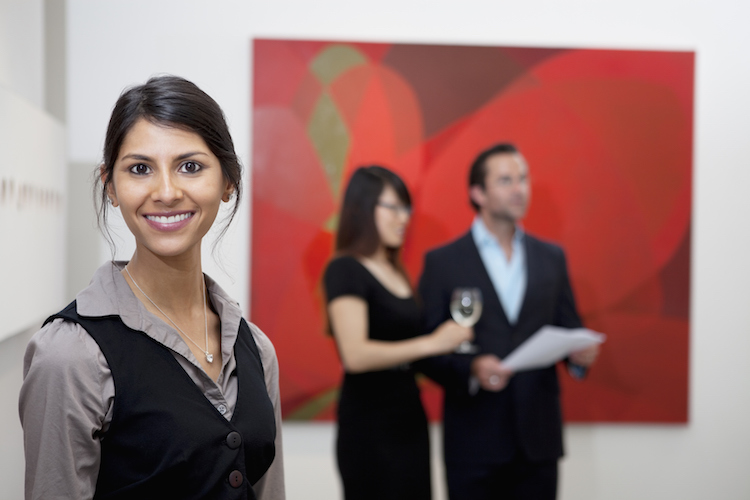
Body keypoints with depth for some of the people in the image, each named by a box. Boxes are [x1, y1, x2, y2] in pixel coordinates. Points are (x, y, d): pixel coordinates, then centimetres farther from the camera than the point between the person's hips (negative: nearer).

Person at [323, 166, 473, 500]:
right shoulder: (346, 270, -11)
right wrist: (431, 343, -26)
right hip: (369, 426, -8)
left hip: (409, 420, 8)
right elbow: (355, 355, -23)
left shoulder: (396, 272, 14)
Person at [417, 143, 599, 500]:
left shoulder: (552, 257, 10)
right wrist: (471, 369, -21)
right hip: (474, 442, -3)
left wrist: (579, 352, -10)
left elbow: (568, 327, 12)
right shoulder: (442, 262, -1)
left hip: (539, 439, 3)